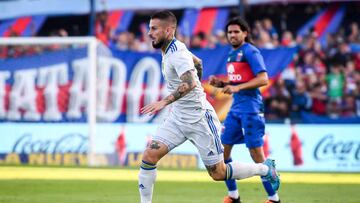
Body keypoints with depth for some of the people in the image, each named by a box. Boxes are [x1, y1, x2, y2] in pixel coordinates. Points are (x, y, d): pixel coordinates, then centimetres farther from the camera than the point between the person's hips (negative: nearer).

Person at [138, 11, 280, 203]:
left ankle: (265, 168, 22)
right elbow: (197, 62, 24)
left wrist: (164, 102, -49)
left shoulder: (177, 52, -21)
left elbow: (189, 83, -38)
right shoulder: (170, 49, 6)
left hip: (199, 119, -8)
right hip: (177, 117, 8)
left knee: (218, 173, 1)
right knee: (149, 155, -10)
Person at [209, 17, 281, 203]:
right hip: (235, 107, 9)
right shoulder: (232, 54, 16)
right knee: (223, 150, 8)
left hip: (250, 107, -9)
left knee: (256, 154, -9)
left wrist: (237, 87, -26)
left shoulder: (250, 51, -10)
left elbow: (263, 79, -19)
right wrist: (220, 83, 7)